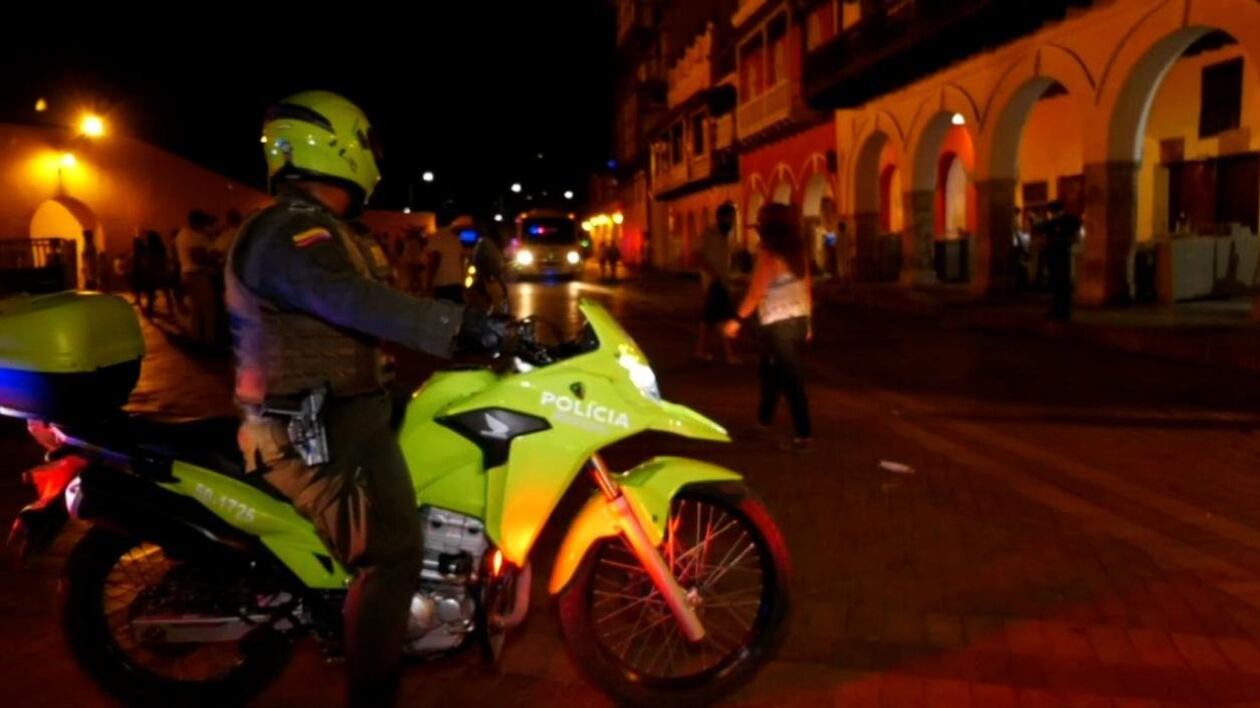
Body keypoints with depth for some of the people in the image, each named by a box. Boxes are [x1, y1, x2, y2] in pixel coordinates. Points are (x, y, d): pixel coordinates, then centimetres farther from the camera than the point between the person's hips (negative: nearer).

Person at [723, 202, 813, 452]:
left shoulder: (769, 254, -14)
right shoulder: (798, 251, 9)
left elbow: (756, 292, -18)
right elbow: (807, 288, 11)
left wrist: (737, 318, -11)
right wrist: (807, 321, 18)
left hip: (778, 325, -8)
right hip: (799, 320, 8)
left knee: (791, 380, -5)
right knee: (771, 371, 21)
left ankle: (804, 435, -3)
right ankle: (764, 420, 32)